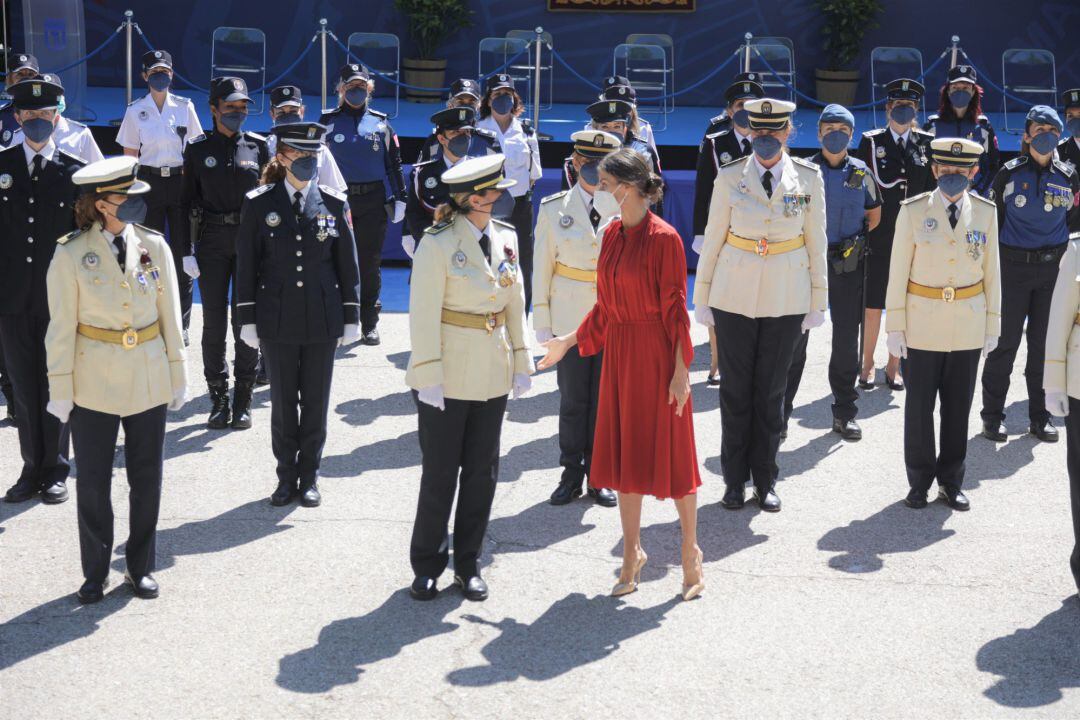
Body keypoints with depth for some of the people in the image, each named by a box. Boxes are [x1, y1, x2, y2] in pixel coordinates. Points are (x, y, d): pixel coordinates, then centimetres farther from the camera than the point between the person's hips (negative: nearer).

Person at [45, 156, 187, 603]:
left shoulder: (154, 247, 0)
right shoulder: (71, 255, -7)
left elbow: (170, 316, 6)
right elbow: (61, 327, -4)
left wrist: (177, 374, 6)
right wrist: (60, 389, -5)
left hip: (148, 380, 2)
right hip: (93, 383, -2)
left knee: (147, 479, 9)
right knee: (93, 482, 5)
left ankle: (140, 567, 23)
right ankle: (95, 573, 20)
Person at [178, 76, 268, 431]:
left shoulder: (258, 146, 3)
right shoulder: (198, 149, 2)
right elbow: (188, 202, 4)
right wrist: (188, 251, -2)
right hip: (212, 242, 0)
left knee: (246, 320, 1)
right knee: (214, 321, 2)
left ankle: (243, 401, 10)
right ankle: (218, 399, 12)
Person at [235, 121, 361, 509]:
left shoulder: (334, 205, 2)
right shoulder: (258, 204, -2)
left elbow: (347, 264, 6)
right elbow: (246, 265, 1)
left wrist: (351, 317, 5)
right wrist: (247, 318, -2)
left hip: (321, 318, 1)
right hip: (277, 319, -1)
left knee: (316, 401, 7)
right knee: (283, 401, 7)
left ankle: (309, 476, 19)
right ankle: (286, 476, 20)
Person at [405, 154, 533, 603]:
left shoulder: (505, 237, 5)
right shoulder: (438, 244, -13)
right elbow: (424, 313, -12)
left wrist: (521, 360, 9)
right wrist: (428, 375, -15)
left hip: (493, 374, 6)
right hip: (447, 376, -6)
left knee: (482, 473, 10)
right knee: (440, 473, 3)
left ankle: (468, 565, 22)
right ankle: (427, 566, 18)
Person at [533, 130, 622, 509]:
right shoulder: (554, 208, 1)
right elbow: (542, 267, 4)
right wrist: (542, 320, 1)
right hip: (570, 317, 0)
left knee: (604, 396, 5)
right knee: (572, 398, 4)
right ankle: (571, 474, 16)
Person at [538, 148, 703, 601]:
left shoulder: (663, 238, -15)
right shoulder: (612, 234, 6)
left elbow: (676, 309, -14)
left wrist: (681, 370, -15)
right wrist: (569, 341, 16)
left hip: (656, 355, -7)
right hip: (618, 352, 7)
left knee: (669, 454, 2)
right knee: (624, 454, 12)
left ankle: (690, 552, 18)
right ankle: (632, 553, 24)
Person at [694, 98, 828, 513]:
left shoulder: (808, 179, 0)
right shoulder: (729, 177, -2)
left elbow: (816, 242, 4)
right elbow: (713, 239, 3)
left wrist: (818, 302, 5)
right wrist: (701, 298, 3)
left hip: (786, 299, 0)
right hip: (734, 296, 0)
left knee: (771, 390, 6)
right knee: (735, 389, 5)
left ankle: (765, 482, 18)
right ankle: (735, 480, 17)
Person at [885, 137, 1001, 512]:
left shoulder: (986, 212, 2)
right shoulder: (913, 211, -5)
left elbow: (991, 271, 6)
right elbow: (898, 271, -3)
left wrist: (992, 324, 5)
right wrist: (895, 326, -5)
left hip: (968, 325, 2)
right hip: (922, 323, -2)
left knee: (958, 406, 8)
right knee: (919, 406, 4)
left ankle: (951, 482, 21)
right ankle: (920, 481, 19)